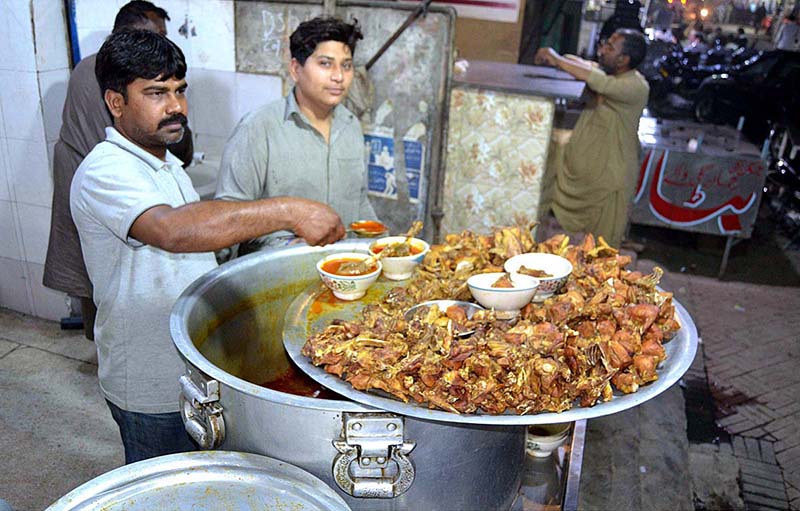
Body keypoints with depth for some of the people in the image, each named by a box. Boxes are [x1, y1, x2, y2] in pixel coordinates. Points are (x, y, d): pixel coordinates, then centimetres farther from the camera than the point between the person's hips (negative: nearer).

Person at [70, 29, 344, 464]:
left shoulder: (165, 163, 9)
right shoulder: (105, 171, -24)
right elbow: (171, 230, -44)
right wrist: (287, 211, -46)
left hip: (193, 370, 9)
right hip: (152, 390, -8)